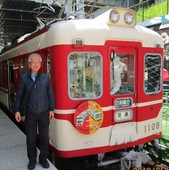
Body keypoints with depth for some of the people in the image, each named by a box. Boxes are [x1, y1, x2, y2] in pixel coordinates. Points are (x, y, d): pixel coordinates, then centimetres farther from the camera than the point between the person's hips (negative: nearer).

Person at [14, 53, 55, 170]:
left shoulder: (46, 78, 0)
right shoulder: (24, 78, -1)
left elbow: (50, 95, 3)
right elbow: (20, 95, 2)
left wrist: (51, 109, -1)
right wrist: (17, 110, -1)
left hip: (44, 113, 1)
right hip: (30, 113, 0)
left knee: (44, 136, 9)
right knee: (31, 137, 9)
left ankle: (43, 158, 27)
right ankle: (32, 160, 27)